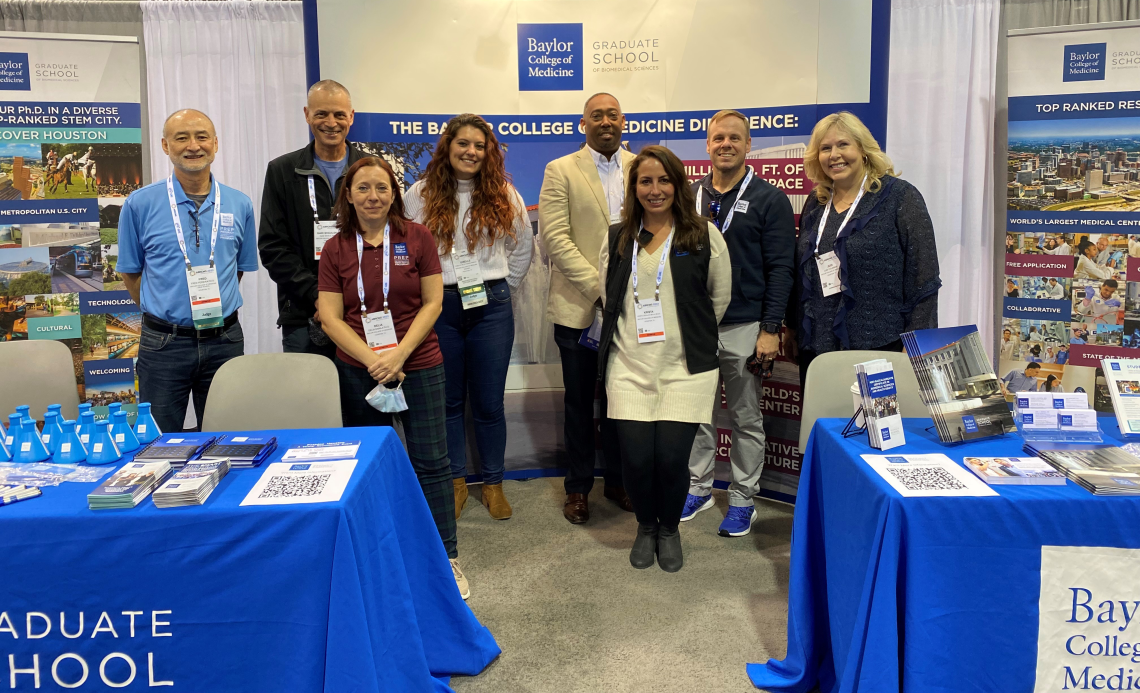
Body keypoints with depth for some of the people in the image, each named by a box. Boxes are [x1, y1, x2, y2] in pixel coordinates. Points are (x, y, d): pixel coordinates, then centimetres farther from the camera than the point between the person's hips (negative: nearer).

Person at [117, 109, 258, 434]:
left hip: (224, 341, 2)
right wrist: (164, 313, 6)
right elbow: (130, 273, 6)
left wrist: (213, 309, 7)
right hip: (163, 343, -1)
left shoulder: (239, 205, 3)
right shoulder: (140, 204, -3)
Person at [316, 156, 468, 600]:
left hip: (419, 365, -1)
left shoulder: (417, 238, 0)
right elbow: (330, 317, -2)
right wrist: (373, 360, -13)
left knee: (430, 461, 0)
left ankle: (447, 559, 12)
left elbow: (432, 302, -3)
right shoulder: (335, 249, 3)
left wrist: (399, 354, -13)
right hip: (359, 371, 2)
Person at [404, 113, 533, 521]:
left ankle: (493, 483, 21)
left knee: (489, 402, 4)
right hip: (440, 307, 0)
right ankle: (455, 482, 26)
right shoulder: (421, 195, 0)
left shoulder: (503, 195, 3)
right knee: (449, 400, 10)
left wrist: (501, 290, 11)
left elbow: (523, 248, 12)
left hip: (490, 307, 0)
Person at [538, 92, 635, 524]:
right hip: (579, 307, -2)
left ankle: (618, 481, 28)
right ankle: (578, 488, 23)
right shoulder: (560, 171, -1)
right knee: (580, 401, 9)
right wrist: (600, 286, -16)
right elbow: (554, 238, -10)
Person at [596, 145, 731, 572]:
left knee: (672, 457, -6)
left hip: (685, 368, -2)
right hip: (630, 366, 2)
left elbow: (720, 298, 8)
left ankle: (669, 530, 24)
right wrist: (633, 336, 12)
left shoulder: (704, 235, 1)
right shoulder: (617, 239, 9)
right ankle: (645, 527, 26)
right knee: (636, 457, -4)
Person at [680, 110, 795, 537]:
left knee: (746, 418, 7)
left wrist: (771, 329, -12)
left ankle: (743, 499, 19)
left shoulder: (769, 199, -2)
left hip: (744, 326, -3)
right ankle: (699, 488, 26)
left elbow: (780, 269, -6)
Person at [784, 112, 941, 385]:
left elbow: (923, 278, -8)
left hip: (879, 345, -5)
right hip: (817, 347, 5)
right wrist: (792, 329, 15)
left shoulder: (899, 196, -4)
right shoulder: (815, 204, 13)